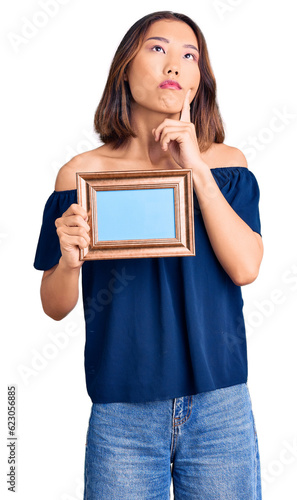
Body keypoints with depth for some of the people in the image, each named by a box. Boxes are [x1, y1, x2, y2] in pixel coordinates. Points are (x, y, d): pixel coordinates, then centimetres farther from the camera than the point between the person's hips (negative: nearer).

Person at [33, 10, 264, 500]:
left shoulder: (226, 162, 2)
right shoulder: (82, 173, -2)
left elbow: (246, 268, -12)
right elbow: (55, 307, 2)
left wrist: (197, 168, -14)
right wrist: (69, 261, -20)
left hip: (220, 406, 1)